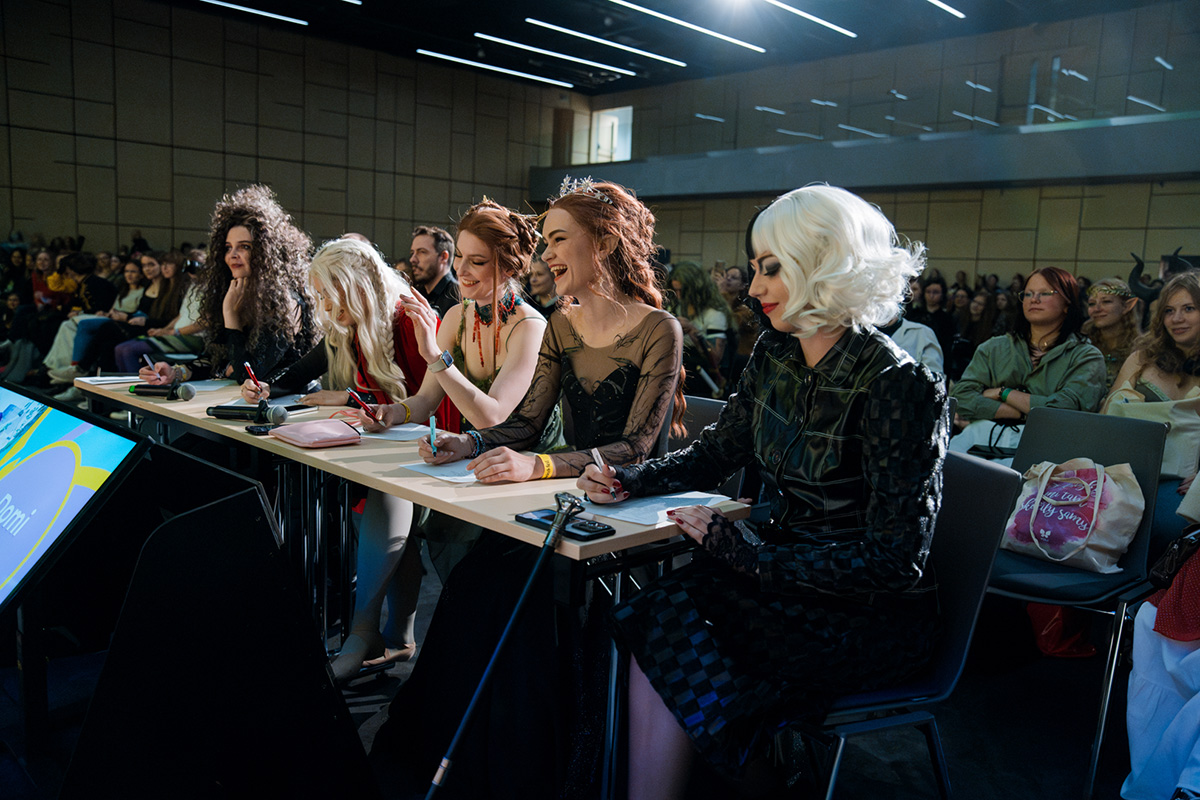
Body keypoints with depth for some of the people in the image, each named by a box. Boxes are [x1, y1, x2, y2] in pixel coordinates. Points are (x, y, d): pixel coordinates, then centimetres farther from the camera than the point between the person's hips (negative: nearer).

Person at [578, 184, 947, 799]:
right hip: (785, 571, 6)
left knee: (671, 626, -22)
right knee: (656, 616, -19)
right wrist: (628, 482, -3)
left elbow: (893, 558, -21)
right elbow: (716, 453, 14)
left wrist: (747, 555, -22)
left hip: (872, 614, -6)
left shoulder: (900, 386, -20)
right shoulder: (775, 355, 3)